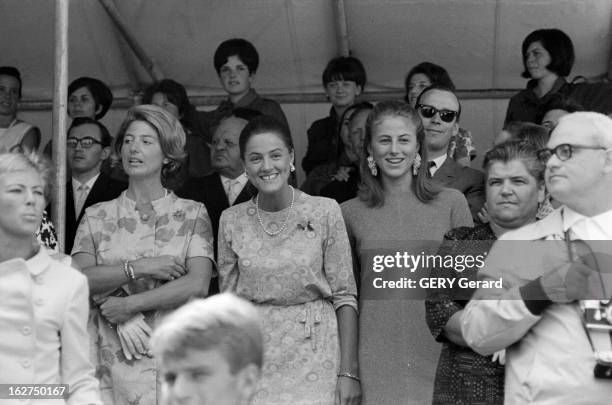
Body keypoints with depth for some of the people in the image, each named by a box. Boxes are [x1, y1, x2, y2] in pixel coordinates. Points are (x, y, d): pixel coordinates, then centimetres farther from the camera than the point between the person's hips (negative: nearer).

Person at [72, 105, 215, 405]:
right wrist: (139, 267, -15)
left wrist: (128, 305, -10)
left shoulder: (192, 214, 4)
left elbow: (198, 285, -9)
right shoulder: (97, 217, 9)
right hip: (109, 355, 1)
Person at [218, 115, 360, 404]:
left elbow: (344, 295, -4)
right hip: (254, 357, 2)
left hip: (315, 357, -2)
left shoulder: (325, 211, -5)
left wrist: (349, 372, -9)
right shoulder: (231, 220, 2)